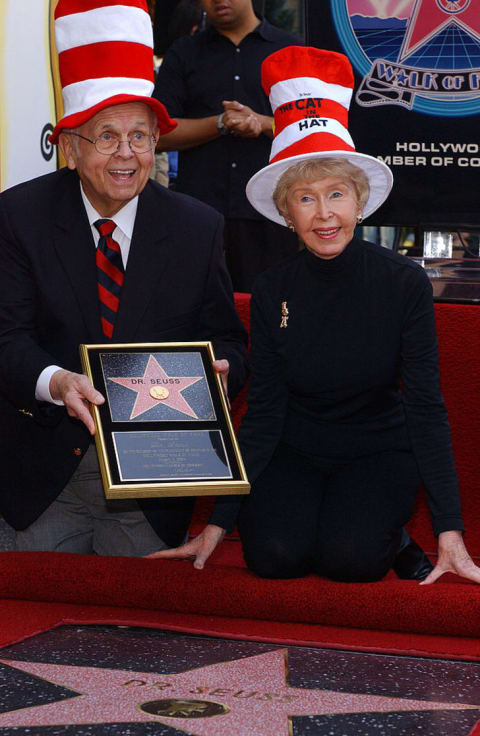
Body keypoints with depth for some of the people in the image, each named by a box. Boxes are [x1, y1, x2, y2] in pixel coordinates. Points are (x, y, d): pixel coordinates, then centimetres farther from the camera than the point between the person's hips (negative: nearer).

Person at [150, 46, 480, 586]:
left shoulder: (404, 284, -13)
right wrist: (217, 524, -12)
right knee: (274, 554, -26)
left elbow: (425, 409, -13)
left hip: (377, 451, -2)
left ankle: (391, 534, 4)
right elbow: (262, 415, -5)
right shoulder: (273, 292, -7)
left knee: (351, 557, -29)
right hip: (294, 453, 2)